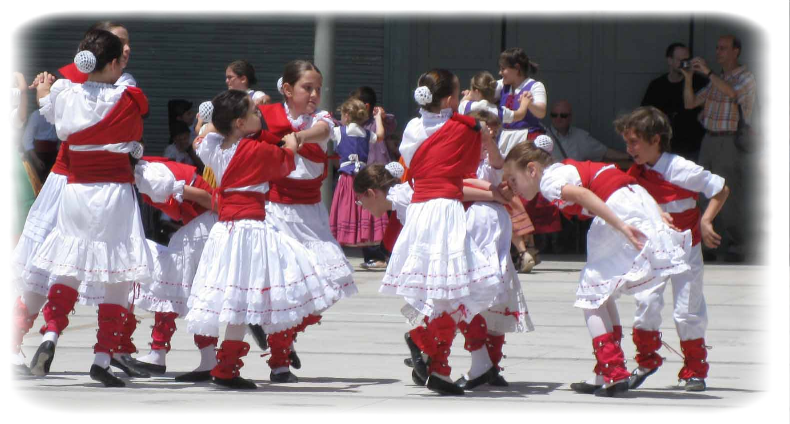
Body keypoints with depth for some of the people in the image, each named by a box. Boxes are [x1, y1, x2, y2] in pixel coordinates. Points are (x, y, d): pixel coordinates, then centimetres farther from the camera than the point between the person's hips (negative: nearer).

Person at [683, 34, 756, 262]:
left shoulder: (746, 79, -2)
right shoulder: (717, 80, 20)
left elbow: (731, 92, -24)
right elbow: (690, 103, 18)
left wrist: (707, 72, -22)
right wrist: (688, 78, 3)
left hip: (729, 143, -7)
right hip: (709, 140, 7)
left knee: (729, 196, -10)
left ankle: (735, 247, -7)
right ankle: (706, 245, 6)